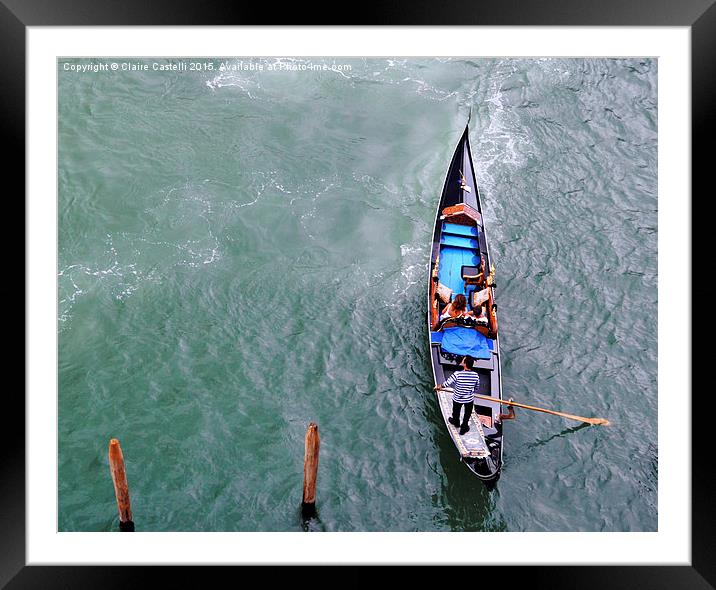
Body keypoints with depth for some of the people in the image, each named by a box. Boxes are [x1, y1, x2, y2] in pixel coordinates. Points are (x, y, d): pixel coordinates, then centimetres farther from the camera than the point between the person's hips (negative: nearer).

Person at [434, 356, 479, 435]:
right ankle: (464, 428, 46)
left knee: (456, 412, 30)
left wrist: (439, 387, -1)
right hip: (470, 399, 1)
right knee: (467, 414, 27)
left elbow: (447, 384, -21)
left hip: (457, 398, -1)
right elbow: (476, 387, -3)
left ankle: (456, 422, 57)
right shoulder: (476, 375, -21)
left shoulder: (457, 374, -32)